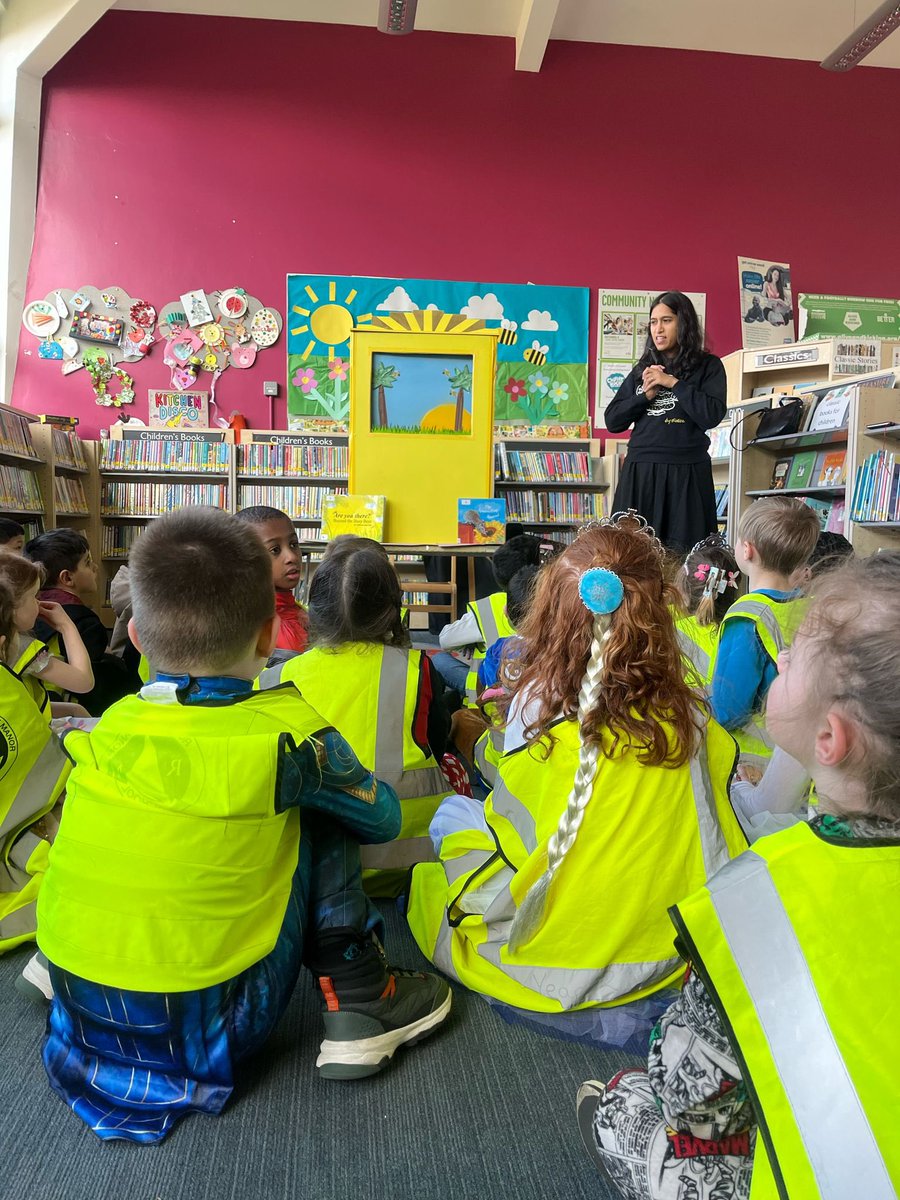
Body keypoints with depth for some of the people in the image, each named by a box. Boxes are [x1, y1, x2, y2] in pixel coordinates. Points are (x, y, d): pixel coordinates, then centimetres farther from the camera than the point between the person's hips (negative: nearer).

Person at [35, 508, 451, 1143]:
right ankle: (358, 1007, 6)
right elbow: (382, 817, -1)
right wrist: (325, 779, 17)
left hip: (79, 1014, 5)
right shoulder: (289, 732, -18)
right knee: (318, 817, 3)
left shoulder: (109, 726, -6)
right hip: (208, 1032, -4)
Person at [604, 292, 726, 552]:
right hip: (639, 471, 3)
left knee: (683, 555, -4)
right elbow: (612, 422, 12)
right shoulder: (642, 369, 17)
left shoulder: (707, 366, 7)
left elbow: (711, 416, -9)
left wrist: (674, 383, -6)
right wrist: (645, 395, -1)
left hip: (686, 473, -3)